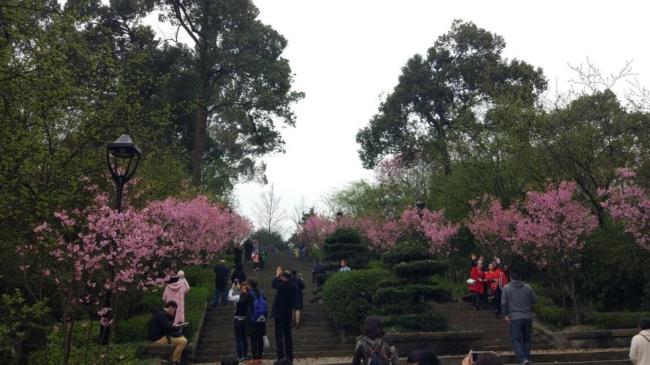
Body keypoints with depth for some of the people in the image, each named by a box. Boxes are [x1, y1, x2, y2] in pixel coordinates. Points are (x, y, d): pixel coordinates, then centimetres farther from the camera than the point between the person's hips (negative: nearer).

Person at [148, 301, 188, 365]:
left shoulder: (159, 312, 14)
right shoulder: (161, 314, -18)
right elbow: (168, 328, -23)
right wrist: (178, 327, -6)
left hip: (158, 336, 11)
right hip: (159, 339, -11)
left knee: (181, 338, 20)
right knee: (183, 341, -16)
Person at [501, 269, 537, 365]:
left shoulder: (507, 288, -3)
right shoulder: (528, 287, 4)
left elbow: (503, 303, -6)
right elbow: (535, 300, 11)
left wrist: (506, 314, 6)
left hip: (515, 317, -3)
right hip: (528, 317, 3)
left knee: (516, 339, 0)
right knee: (527, 339, 16)